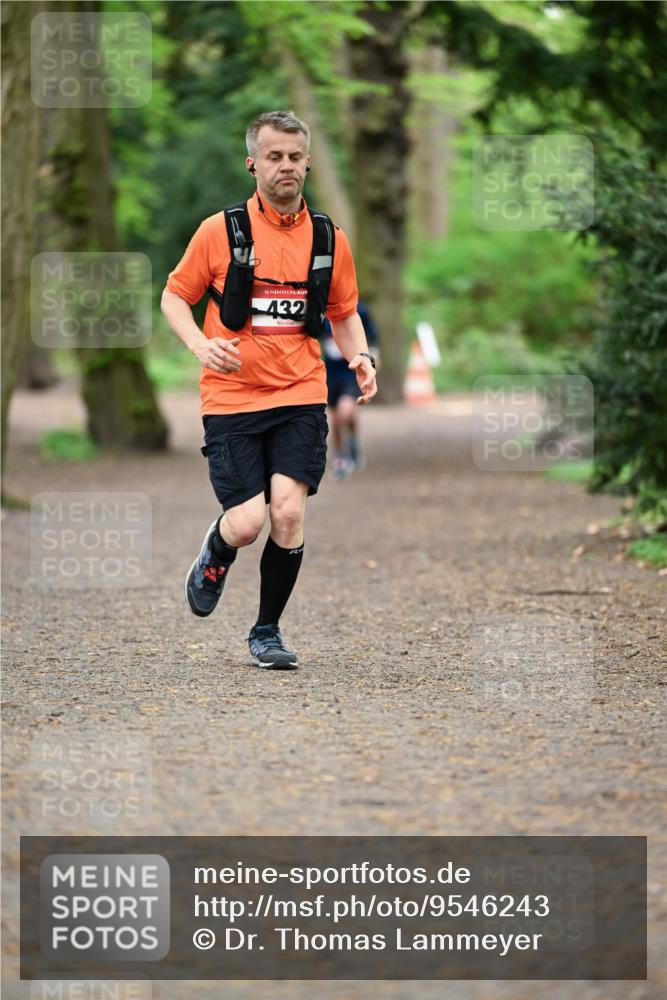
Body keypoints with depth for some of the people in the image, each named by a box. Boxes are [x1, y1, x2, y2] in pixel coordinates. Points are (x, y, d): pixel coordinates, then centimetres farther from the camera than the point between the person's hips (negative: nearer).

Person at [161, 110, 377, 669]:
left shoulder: (329, 239, 6)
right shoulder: (220, 231, -2)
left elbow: (344, 313, 19)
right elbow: (175, 297, 6)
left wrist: (360, 358, -1)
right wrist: (202, 346, -12)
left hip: (300, 397, 2)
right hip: (231, 398, -2)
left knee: (288, 512, -13)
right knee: (246, 523, -10)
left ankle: (267, 632, 7)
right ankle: (215, 559, 29)